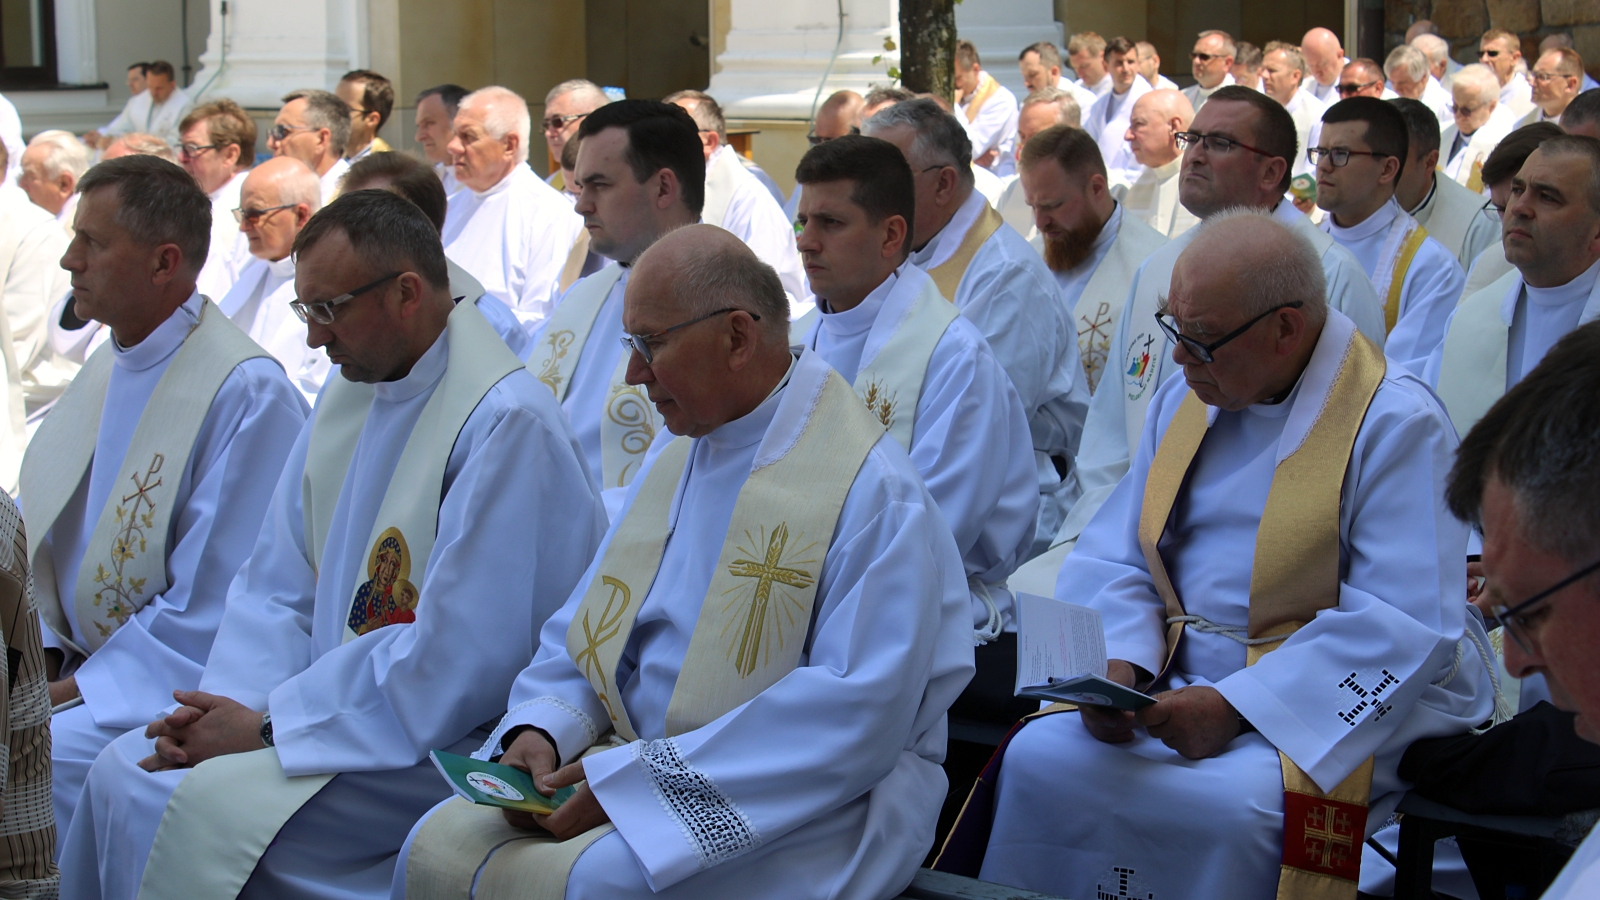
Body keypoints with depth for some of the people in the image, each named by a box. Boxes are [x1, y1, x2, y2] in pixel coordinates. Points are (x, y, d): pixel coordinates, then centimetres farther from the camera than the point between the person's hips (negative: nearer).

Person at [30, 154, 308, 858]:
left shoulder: (247, 393, -14)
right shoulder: (107, 365, 12)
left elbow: (207, 608, -16)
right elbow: (42, 534, 18)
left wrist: (78, 689, -15)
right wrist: (35, 655, 1)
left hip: (172, 688, -8)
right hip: (76, 664, 8)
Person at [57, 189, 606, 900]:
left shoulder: (505, 424, -18)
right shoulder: (350, 395, 10)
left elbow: (458, 659, -22)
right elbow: (277, 588, 12)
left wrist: (270, 725, -17)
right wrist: (228, 705, -7)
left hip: (441, 746, -8)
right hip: (345, 713, 8)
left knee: (203, 805, -22)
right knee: (123, 772, -5)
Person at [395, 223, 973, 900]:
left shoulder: (871, 489, -13)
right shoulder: (670, 465, 15)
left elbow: (861, 711, -21)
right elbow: (582, 632, 20)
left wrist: (642, 776, -22)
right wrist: (541, 728, -4)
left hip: (796, 810, -7)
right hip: (638, 772, 7)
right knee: (439, 845, -14)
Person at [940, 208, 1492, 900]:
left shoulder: (1396, 425, -10)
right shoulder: (1185, 400, 12)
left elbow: (1404, 628, -18)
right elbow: (1113, 561, 11)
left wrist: (1238, 706, -24)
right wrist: (1115, 666, -12)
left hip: (1330, 712, -6)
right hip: (1184, 688, 6)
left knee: (1225, 805, -35)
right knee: (1037, 758, -20)